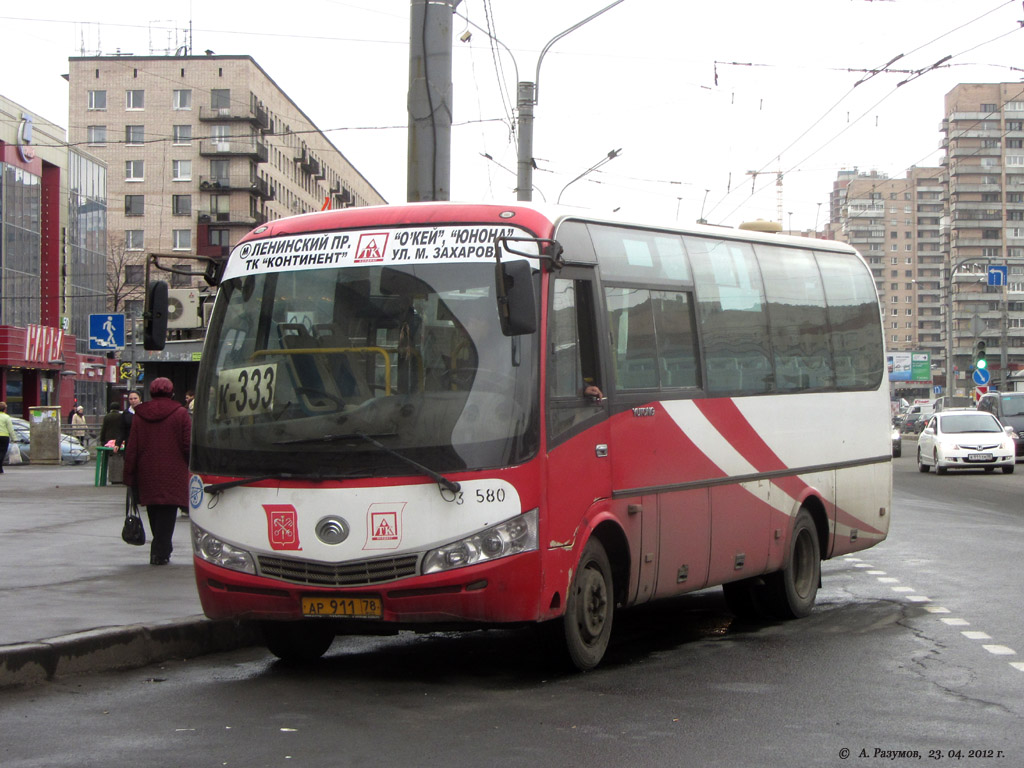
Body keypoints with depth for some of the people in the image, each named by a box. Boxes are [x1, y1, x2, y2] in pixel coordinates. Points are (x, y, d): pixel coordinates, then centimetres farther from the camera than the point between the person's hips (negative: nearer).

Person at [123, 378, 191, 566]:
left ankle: (160, 550, 22)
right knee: (167, 513, -2)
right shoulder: (180, 414, -4)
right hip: (173, 474, -3)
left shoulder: (139, 415, 5)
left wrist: (130, 476, 7)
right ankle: (160, 552, -9)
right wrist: (192, 467, 8)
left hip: (147, 474, 3)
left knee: (154, 514, 15)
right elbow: (188, 445, -6)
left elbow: (131, 448, 4)